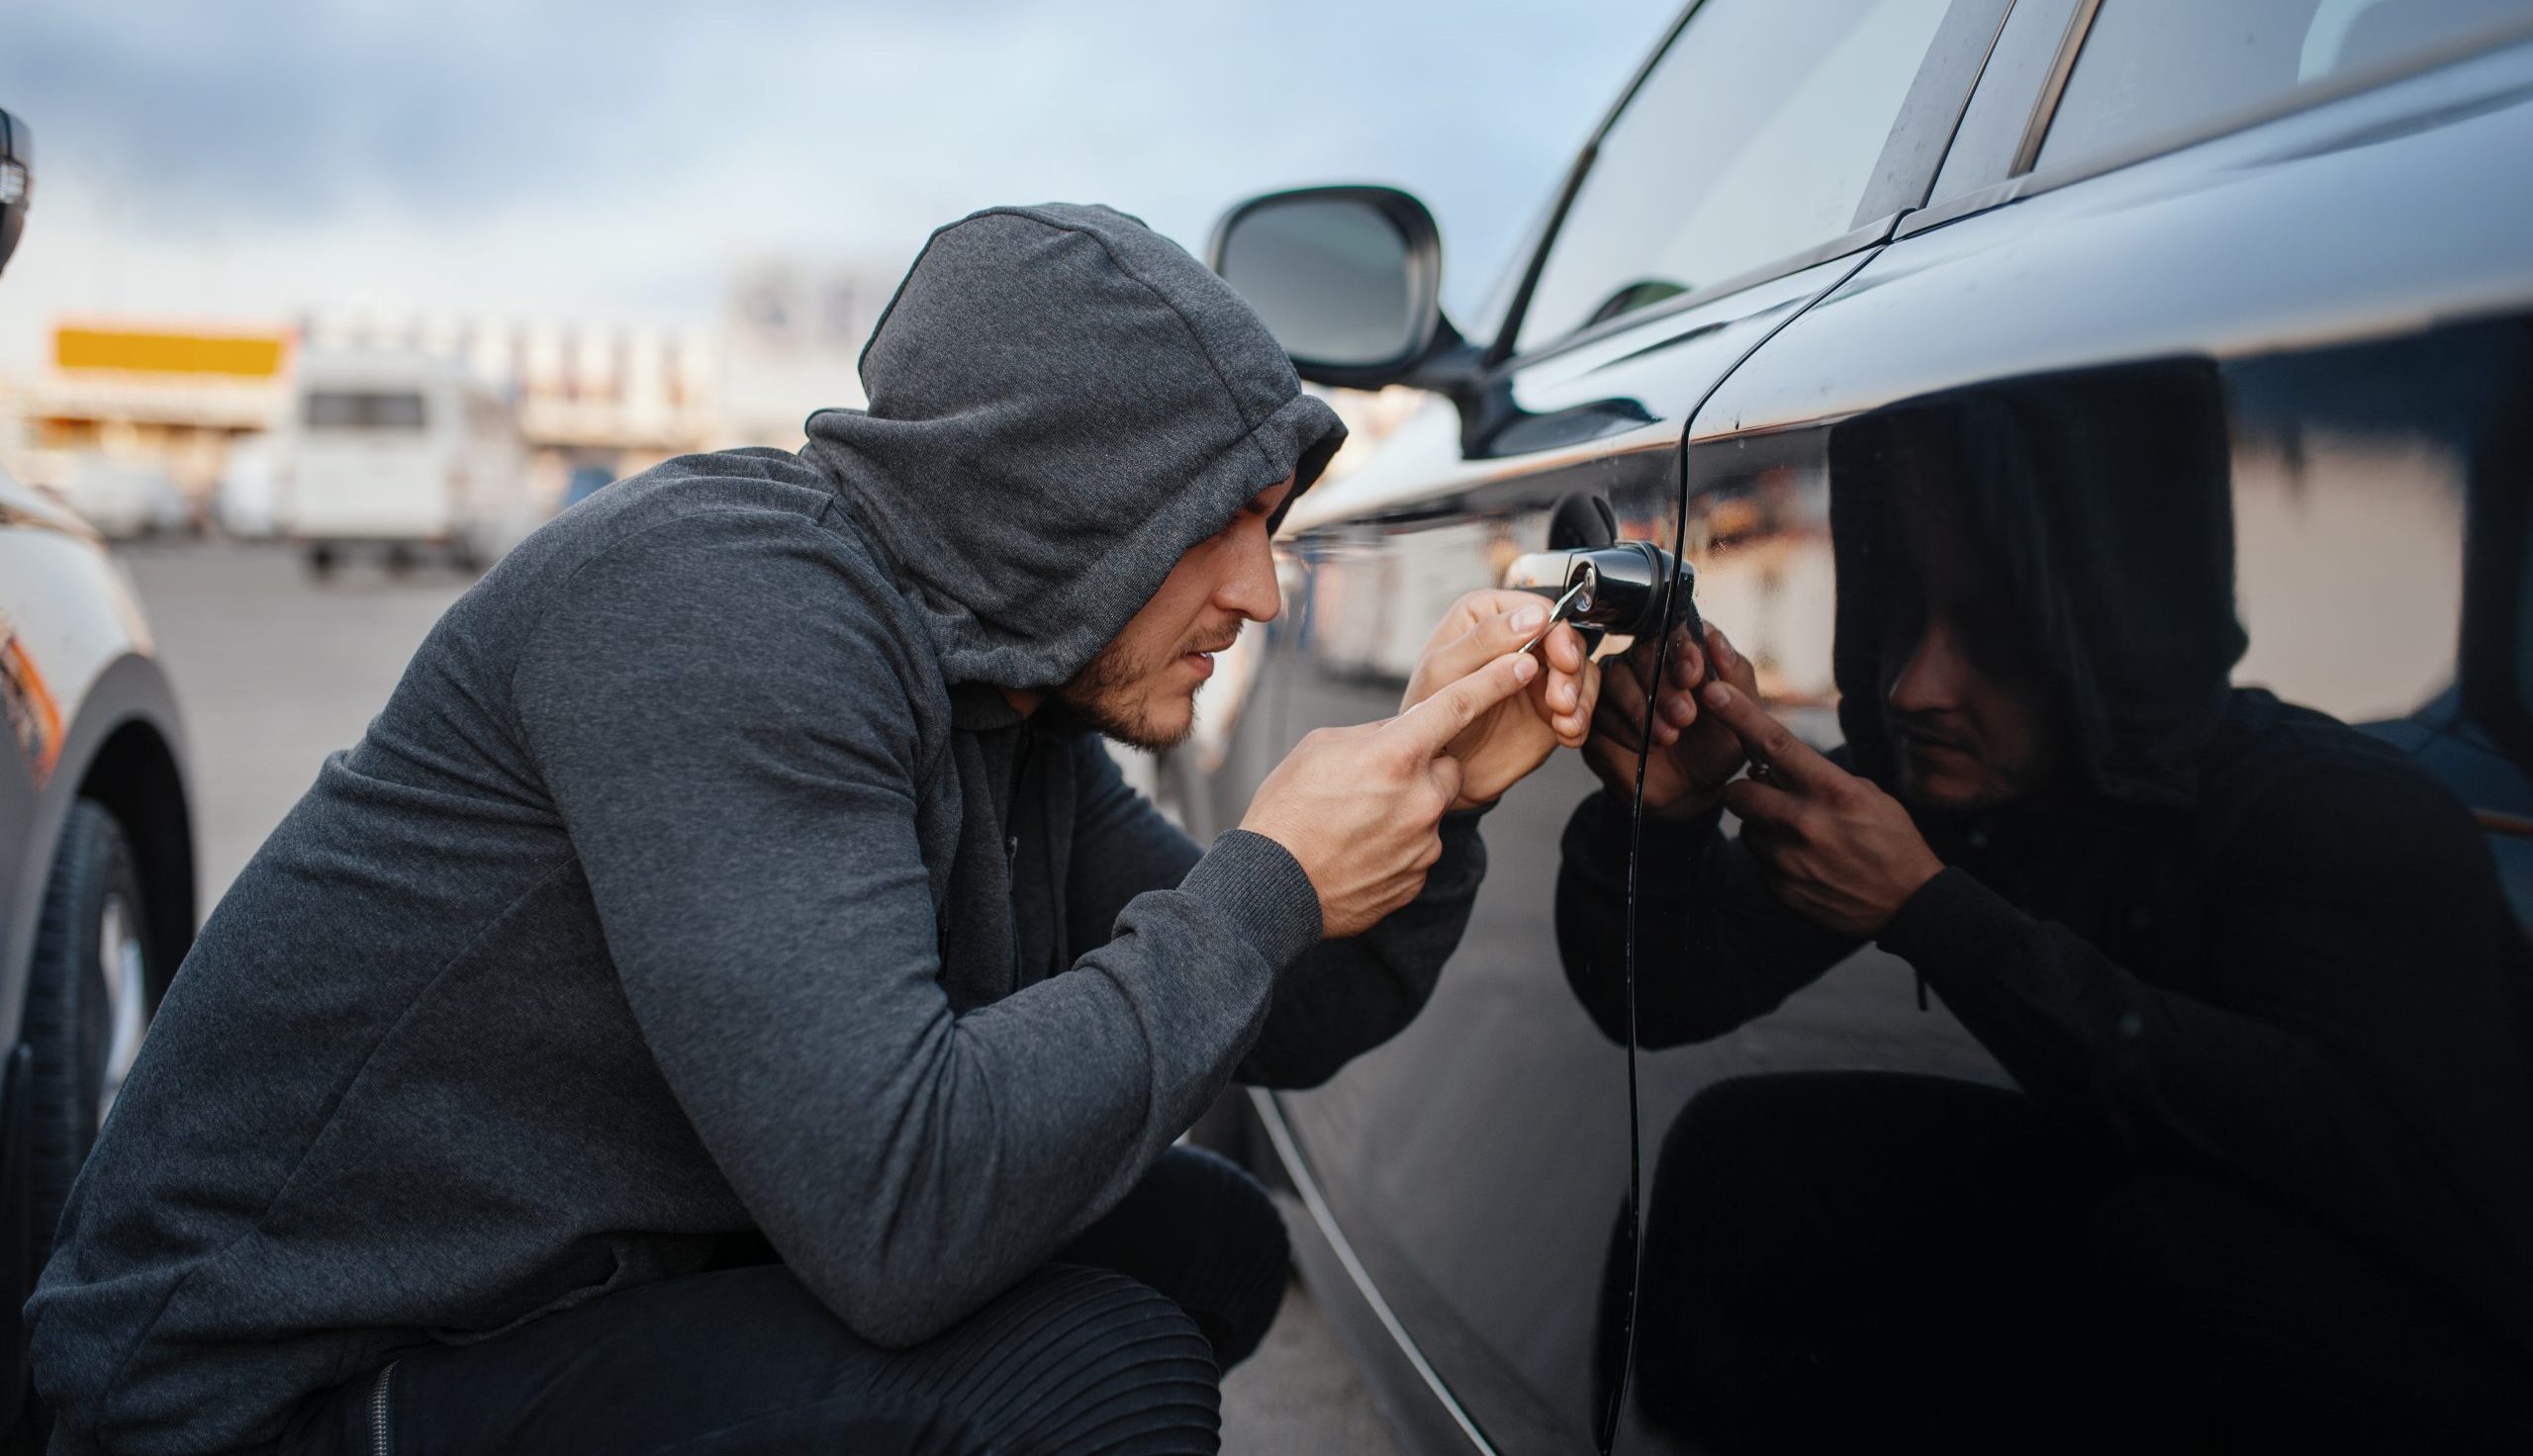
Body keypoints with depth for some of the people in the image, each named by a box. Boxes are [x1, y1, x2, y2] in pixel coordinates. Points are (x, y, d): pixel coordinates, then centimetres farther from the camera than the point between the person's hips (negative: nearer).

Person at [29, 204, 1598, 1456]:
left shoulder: (1014, 683, 3)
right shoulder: (723, 599, -25)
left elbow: (1279, 1030, 10)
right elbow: (901, 1215, -33)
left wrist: (1435, 796, -8)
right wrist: (1268, 887, -22)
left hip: (619, 1272, 9)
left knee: (1214, 1242, 7)